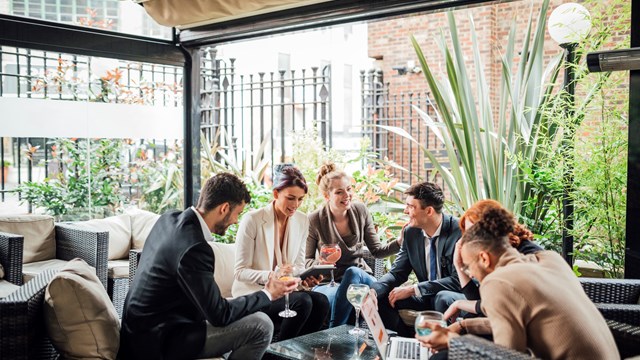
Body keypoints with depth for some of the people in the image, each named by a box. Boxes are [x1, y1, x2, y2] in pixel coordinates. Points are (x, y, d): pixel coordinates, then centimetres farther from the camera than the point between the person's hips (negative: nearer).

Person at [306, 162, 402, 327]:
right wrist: (321, 262, -23)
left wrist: (401, 241, -12)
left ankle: (334, 331, -23)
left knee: (352, 272, -36)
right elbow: (307, 261, 1)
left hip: (360, 275, 3)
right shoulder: (314, 220, -8)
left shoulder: (360, 211, 1)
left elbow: (377, 250, 7)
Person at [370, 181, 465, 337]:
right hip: (427, 297, 6)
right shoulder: (410, 233, -1)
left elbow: (458, 280, -23)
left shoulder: (459, 231, -20)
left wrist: (412, 289, -25)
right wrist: (372, 291, -18)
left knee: (444, 298, -37)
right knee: (380, 298, -9)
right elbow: (397, 273, 3)